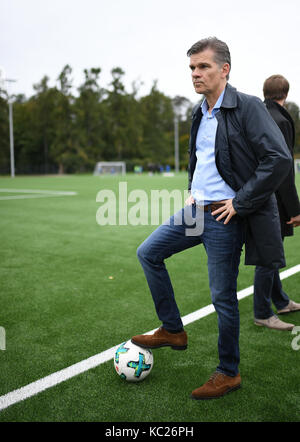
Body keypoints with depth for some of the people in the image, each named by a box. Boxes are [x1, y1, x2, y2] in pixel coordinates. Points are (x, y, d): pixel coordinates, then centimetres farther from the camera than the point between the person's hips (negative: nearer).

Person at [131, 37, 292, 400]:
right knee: (148, 253, 10)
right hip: (196, 209, 8)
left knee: (223, 298, 1)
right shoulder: (199, 114, 12)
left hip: (224, 218, -8)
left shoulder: (247, 107, -13)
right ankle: (172, 330, 23)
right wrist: (192, 190, 13)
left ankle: (228, 373, 23)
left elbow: (279, 159, -21)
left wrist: (239, 203, -19)